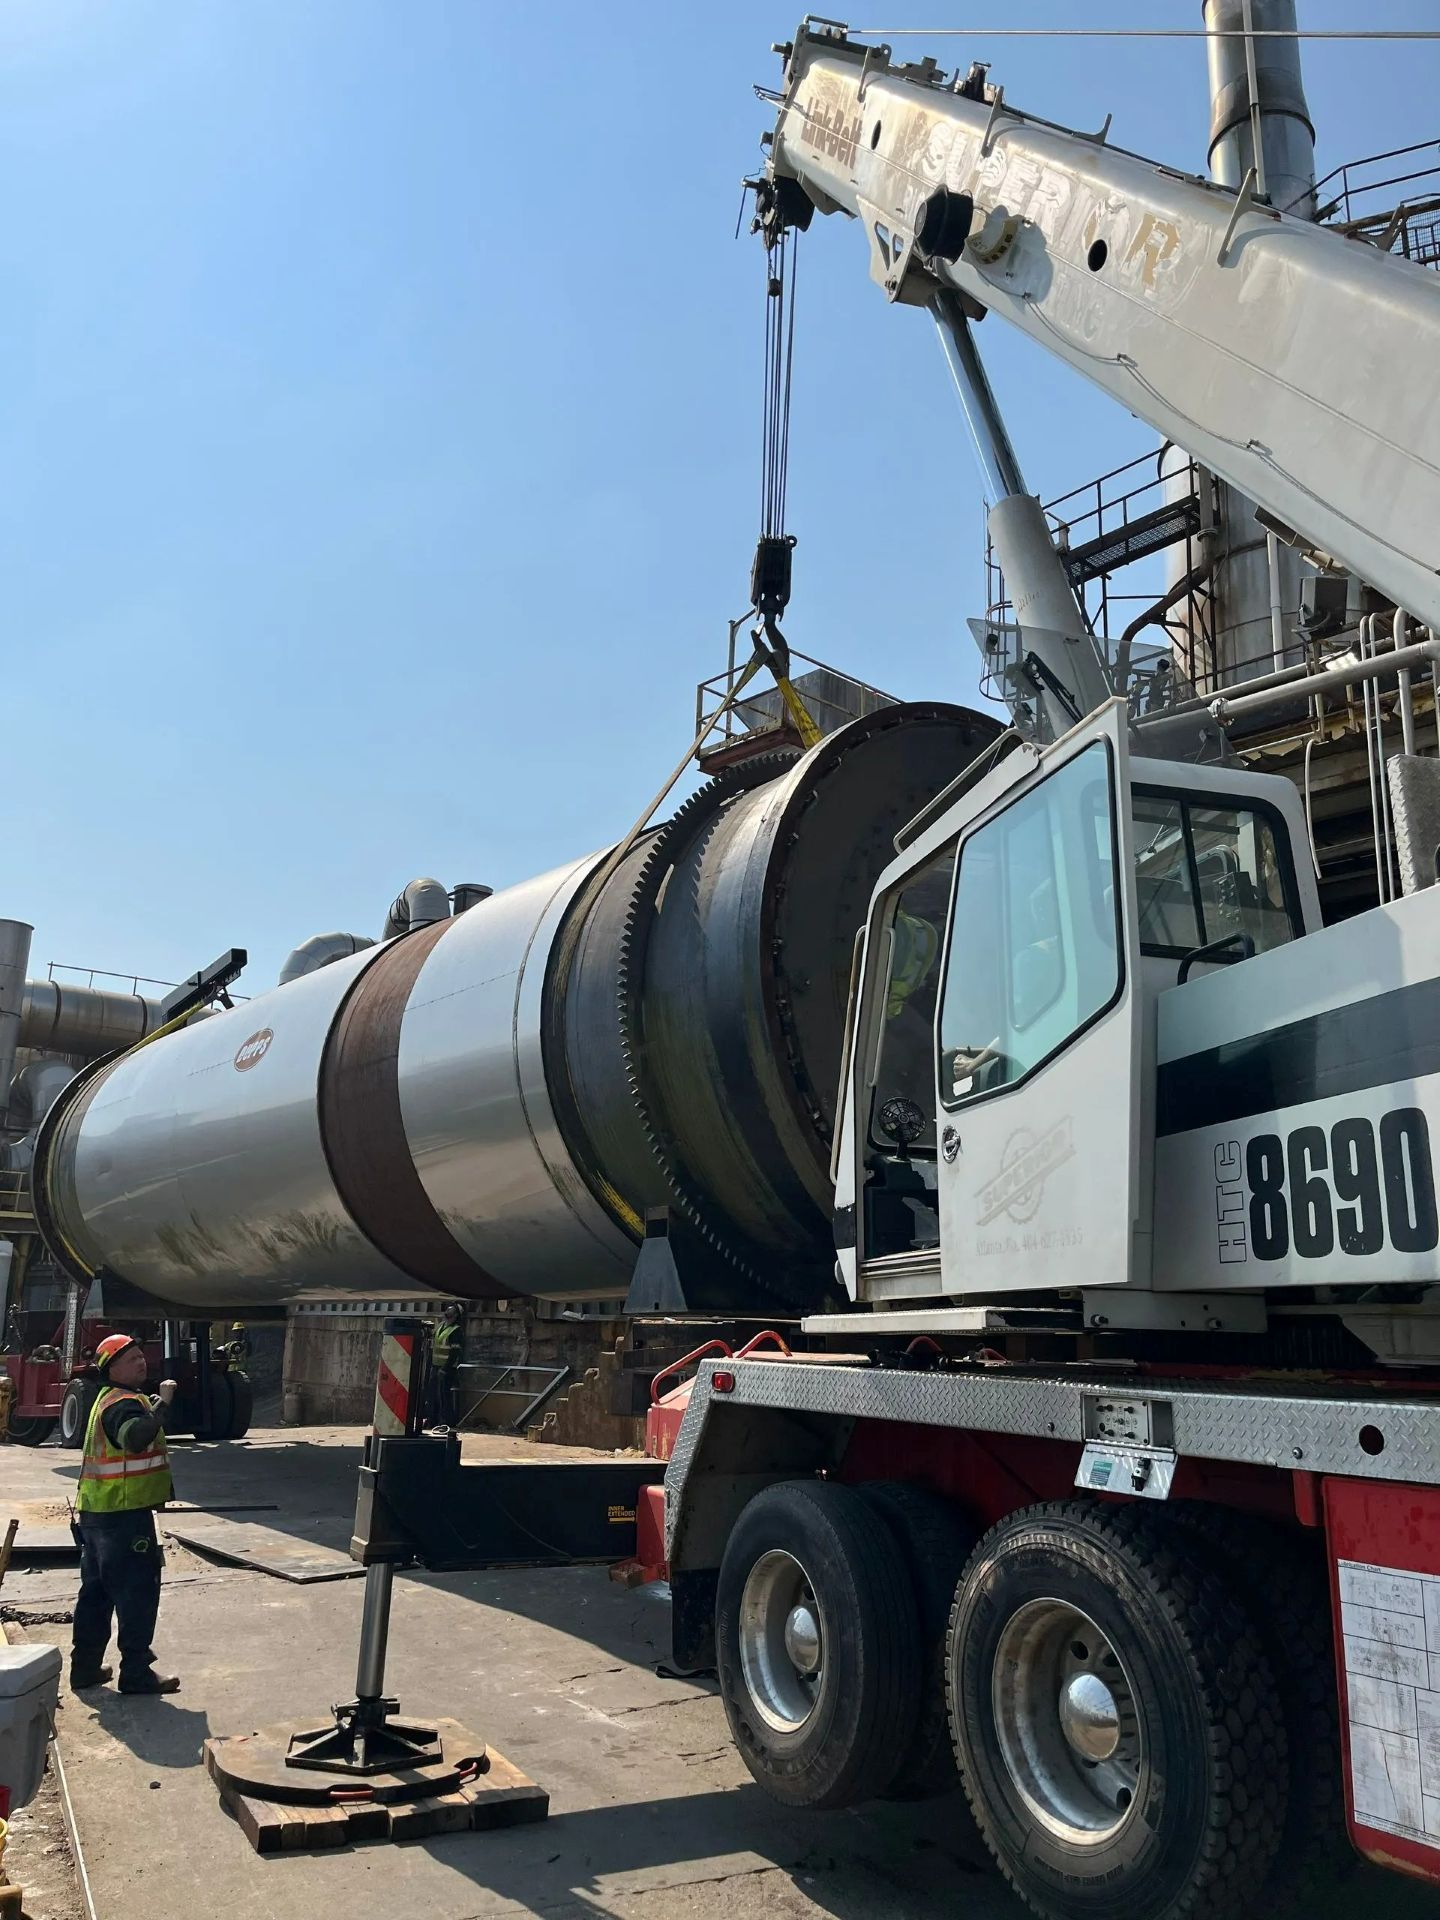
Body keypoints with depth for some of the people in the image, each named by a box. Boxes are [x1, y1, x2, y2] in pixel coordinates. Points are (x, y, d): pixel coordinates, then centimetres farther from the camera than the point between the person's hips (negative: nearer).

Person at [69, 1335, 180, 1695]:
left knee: (97, 1590, 16)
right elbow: (136, 1437, -40)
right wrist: (162, 1403, -36)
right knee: (138, 1591, -3)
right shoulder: (124, 1403, -18)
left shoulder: (110, 1399, 16)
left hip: (97, 1513, 10)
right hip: (125, 1515, -10)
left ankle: (85, 1666, 24)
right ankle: (136, 1672, 3)